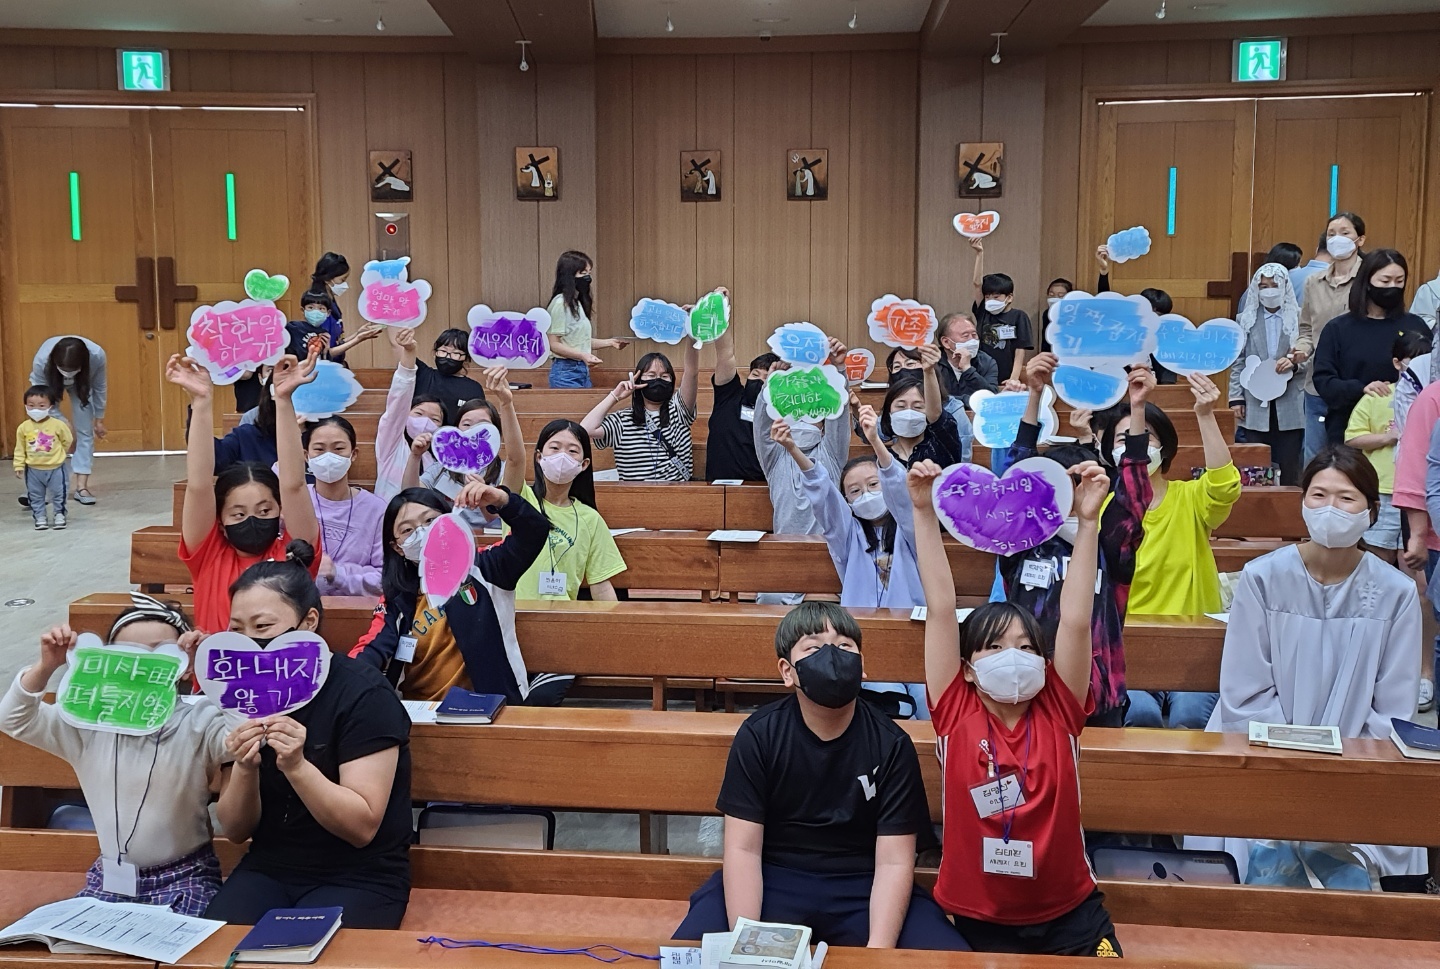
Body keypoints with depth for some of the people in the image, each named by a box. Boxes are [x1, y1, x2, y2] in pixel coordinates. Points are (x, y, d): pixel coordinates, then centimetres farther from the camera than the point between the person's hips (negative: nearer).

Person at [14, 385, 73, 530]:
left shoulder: (58, 425, -12)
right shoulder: (23, 427, -7)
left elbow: (68, 441, 4)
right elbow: (20, 449, 1)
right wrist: (19, 466, -1)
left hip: (55, 468, -2)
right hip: (33, 470, 2)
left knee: (58, 494, 9)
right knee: (35, 496, 11)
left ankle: (59, 515, 25)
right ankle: (40, 517, 23)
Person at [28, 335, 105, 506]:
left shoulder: (97, 356, -39)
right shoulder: (41, 361, -41)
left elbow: (100, 388, -19)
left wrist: (99, 419, -9)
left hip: (82, 383, 1)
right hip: (49, 383, -1)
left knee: (84, 431, -7)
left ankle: (81, 485, -5)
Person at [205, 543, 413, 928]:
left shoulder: (363, 694, -15)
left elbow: (362, 827, -18)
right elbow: (235, 831, 1)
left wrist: (295, 766, -31)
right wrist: (245, 769, -20)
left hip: (359, 878, -4)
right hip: (268, 869, 5)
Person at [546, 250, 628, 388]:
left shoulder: (578, 303, 14)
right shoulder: (560, 303, -11)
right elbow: (554, 344, -14)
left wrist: (610, 343, 11)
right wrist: (583, 355, -26)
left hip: (583, 370, 8)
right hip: (566, 370, -8)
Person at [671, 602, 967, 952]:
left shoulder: (891, 743, -8)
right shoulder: (758, 735, -8)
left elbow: (894, 862, -9)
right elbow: (743, 849, -9)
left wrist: (877, 951, -23)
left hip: (863, 885, 1)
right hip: (773, 879, 0)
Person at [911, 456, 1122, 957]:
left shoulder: (1057, 713, -5)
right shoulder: (956, 714, -7)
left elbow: (1075, 620, -13)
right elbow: (940, 610, -13)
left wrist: (1087, 520, -18)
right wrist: (924, 511, -16)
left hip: (1068, 913, 1)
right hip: (977, 916, -1)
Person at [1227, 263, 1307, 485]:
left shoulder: (1299, 317, 5)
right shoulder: (1246, 319, 10)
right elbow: (1237, 362, 8)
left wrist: (1295, 362, -17)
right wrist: (1236, 398, 1)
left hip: (1290, 407, -1)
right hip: (1256, 406, 1)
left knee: (1289, 468, 1)